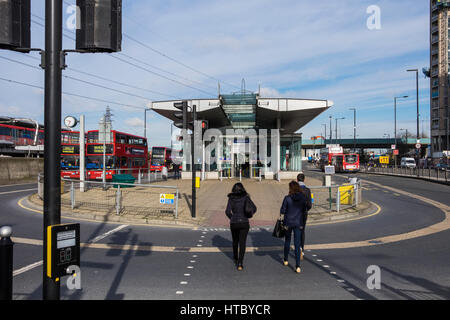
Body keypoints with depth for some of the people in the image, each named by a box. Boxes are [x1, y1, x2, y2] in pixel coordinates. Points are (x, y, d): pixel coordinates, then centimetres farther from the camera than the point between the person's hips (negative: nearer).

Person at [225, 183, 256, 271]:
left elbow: (228, 211, -10)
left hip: (234, 224, 1)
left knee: (235, 241, 23)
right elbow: (254, 208, -4)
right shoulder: (246, 197, -1)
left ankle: (236, 259, 39)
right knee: (242, 243, 0)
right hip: (244, 223, -1)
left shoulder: (231, 198, -2)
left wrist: (232, 218, 10)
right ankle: (240, 263, -12)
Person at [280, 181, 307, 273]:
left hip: (288, 222, -1)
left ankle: (285, 260, 35)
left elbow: (282, 211, -9)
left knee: (287, 241, 19)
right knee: (297, 244, 3)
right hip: (298, 223, 1)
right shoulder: (303, 198, -5)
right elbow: (304, 210, 5)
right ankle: (297, 266, -4)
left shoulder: (287, 198, -13)